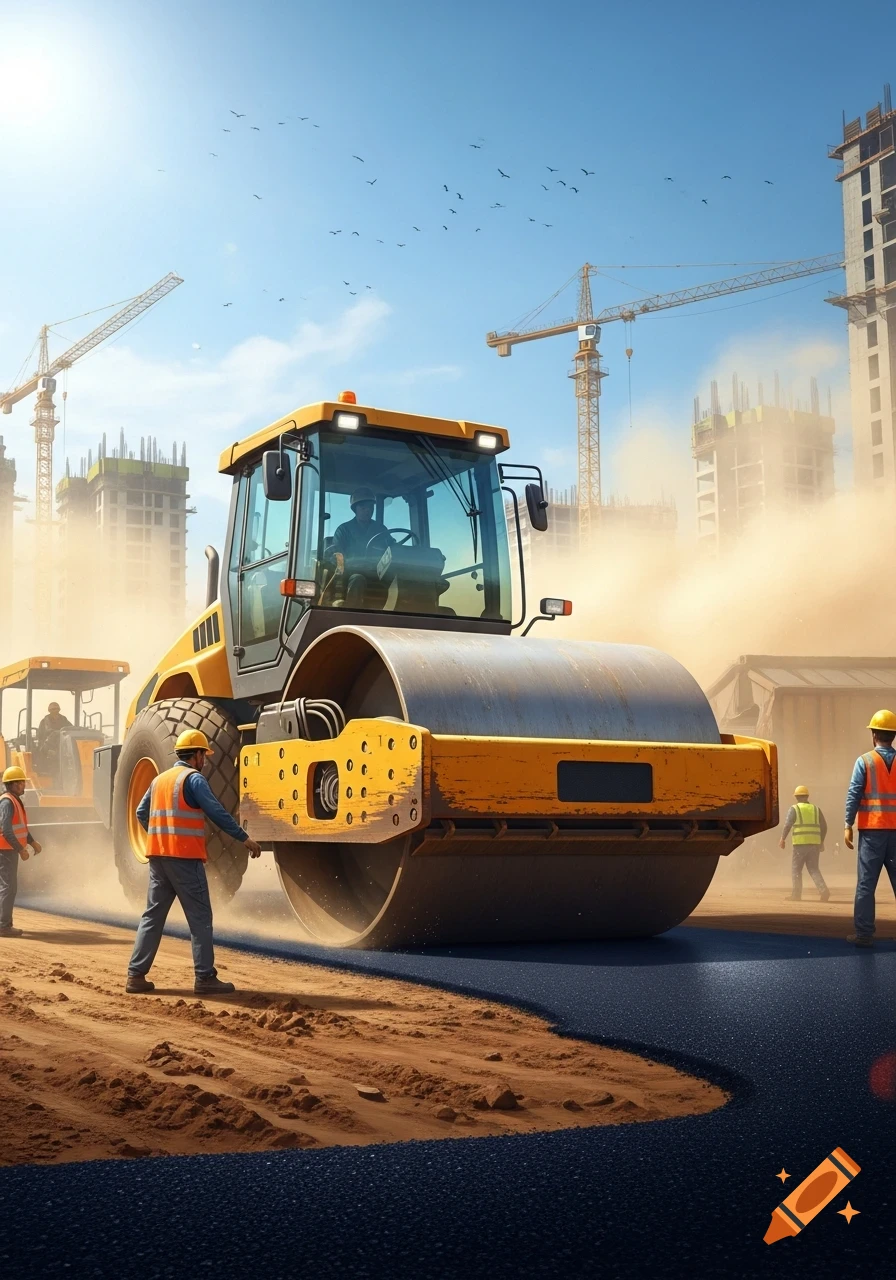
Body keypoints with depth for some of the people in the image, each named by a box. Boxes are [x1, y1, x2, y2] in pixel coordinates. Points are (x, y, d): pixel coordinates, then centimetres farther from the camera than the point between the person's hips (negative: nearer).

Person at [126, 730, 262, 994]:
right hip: (185, 857, -8)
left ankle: (136, 975, 9)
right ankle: (205, 978, -2)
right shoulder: (193, 778, -7)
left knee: (153, 915, 11)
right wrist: (244, 838, -10)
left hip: (158, 856, 8)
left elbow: (141, 813, 22)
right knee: (200, 917, -2)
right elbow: (216, 812, -14)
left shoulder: (159, 779, 16)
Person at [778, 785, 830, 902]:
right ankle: (823, 890, -10)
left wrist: (782, 839, -3)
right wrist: (821, 842, 22)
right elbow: (824, 827, 13)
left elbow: (787, 825, -10)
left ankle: (796, 894, 5)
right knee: (813, 869, 9)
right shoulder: (816, 809, 15)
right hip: (815, 843, 4)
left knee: (796, 868, 6)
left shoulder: (794, 809, 2)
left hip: (800, 843, -4)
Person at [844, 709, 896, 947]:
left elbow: (854, 794, -6)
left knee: (866, 883, 1)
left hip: (872, 829, -2)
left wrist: (848, 825, -2)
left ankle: (864, 934, 0)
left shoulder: (864, 761, -2)